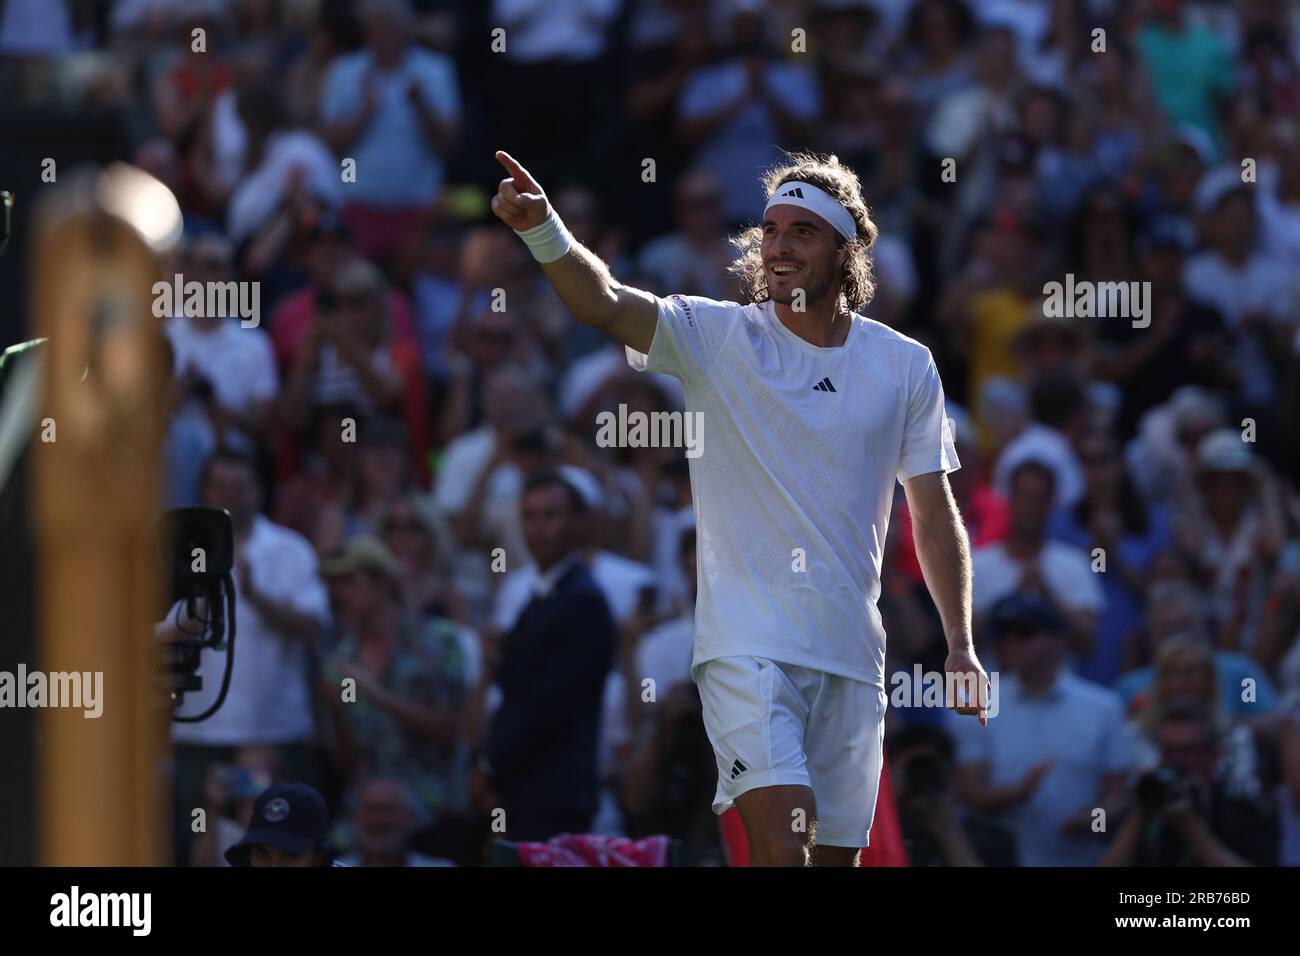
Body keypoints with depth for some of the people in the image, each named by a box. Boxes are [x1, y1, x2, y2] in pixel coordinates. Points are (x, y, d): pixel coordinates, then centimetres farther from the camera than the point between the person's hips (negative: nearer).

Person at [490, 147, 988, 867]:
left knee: (837, 856, 6)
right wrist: (543, 229, -36)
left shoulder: (905, 367, 6)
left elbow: (934, 515, 13)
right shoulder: (715, 337, -1)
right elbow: (606, 306, -18)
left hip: (852, 657, 3)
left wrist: (960, 644, 6)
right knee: (781, 846, -20)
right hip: (747, 645, -3)